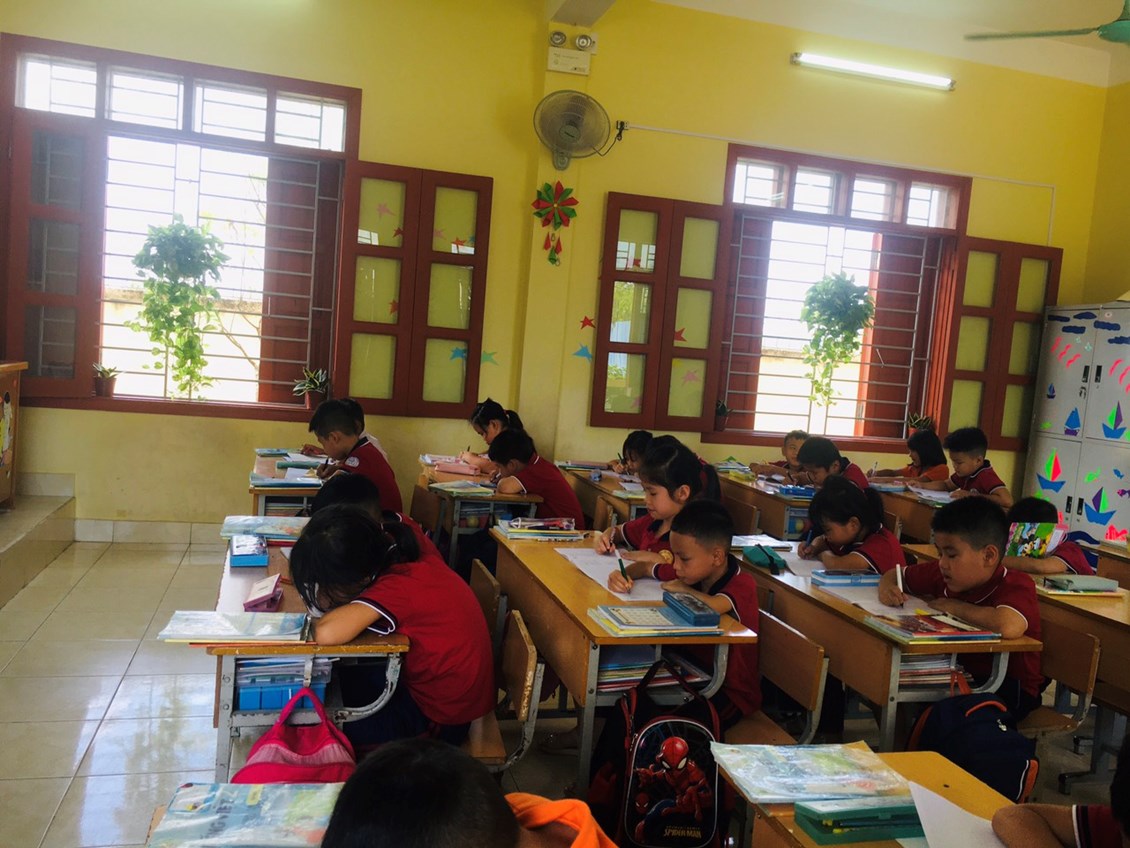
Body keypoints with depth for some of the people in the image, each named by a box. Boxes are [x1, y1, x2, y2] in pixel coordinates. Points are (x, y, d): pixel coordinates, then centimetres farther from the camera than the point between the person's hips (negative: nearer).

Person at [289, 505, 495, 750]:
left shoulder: (397, 588, -32)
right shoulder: (415, 558, -9)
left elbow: (326, 633, -41)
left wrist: (327, 607, -18)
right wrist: (334, 607, -8)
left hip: (441, 718, -8)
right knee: (342, 677, 21)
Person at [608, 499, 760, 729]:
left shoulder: (743, 585, -22)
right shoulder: (693, 571, -2)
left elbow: (713, 607, -45)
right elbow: (645, 568, 14)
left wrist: (684, 589, -24)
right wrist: (623, 575, -10)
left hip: (732, 694, -7)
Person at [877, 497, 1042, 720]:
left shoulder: (1017, 587, -22)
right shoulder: (943, 574, -2)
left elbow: (1008, 626, -46)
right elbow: (895, 575, 15)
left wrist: (953, 606, -28)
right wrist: (887, 588, -11)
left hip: (1007, 691, -7)